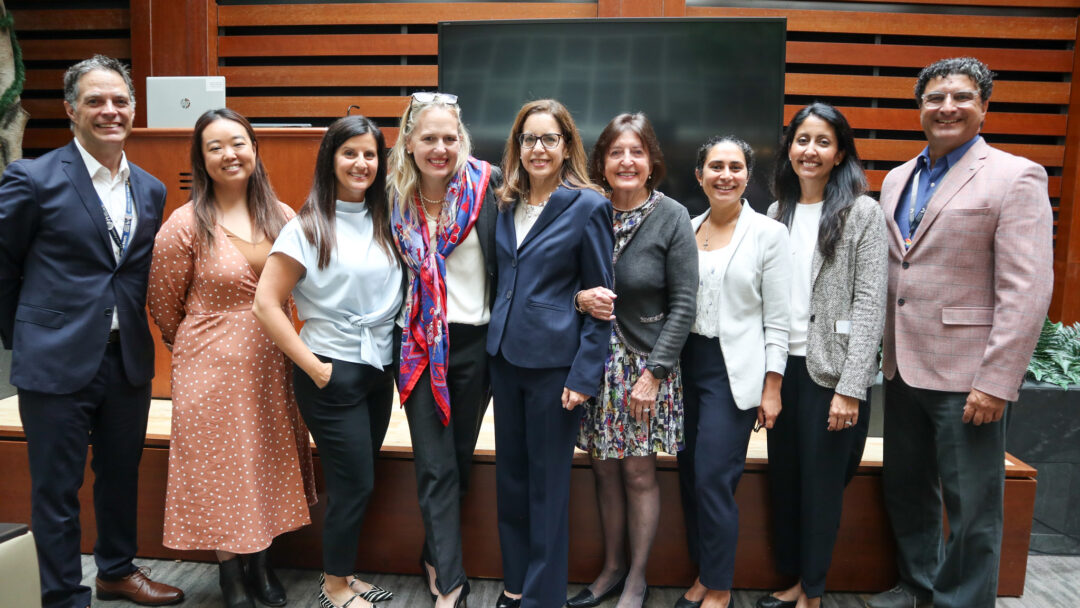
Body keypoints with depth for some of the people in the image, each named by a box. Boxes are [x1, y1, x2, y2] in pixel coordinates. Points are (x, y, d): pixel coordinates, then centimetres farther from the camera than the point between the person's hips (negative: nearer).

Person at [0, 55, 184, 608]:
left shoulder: (150, 190, 7)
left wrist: (131, 330, 10)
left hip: (129, 358, 5)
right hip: (57, 361, -5)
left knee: (121, 474, 19)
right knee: (57, 489, 8)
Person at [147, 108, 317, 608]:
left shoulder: (281, 217, 0)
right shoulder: (186, 225, -11)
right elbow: (164, 305, 0)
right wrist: (198, 347, 12)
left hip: (272, 364, 4)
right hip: (213, 368, -3)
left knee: (268, 460, 13)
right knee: (219, 465, 8)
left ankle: (259, 559, 33)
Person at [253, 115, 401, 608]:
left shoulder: (385, 222, 7)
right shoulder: (308, 226, -11)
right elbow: (265, 305, -14)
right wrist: (314, 368, -14)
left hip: (379, 368, 6)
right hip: (333, 373, -5)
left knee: (357, 483, 14)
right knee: (355, 484, 2)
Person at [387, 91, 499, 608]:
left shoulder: (485, 187, -7)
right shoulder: (395, 197, 0)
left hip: (475, 341, 0)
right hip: (419, 344, 1)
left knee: (460, 458, 14)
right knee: (436, 466, 1)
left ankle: (437, 556, 37)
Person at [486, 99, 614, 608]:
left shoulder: (588, 207, -8)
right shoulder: (506, 204, 8)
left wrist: (584, 375, -13)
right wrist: (495, 340, 10)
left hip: (554, 362, -6)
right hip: (505, 356, 6)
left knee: (548, 484, 6)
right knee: (510, 474, 15)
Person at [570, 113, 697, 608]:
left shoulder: (672, 217, -7)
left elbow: (683, 305, -8)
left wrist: (654, 373, -12)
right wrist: (579, 299, -15)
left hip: (647, 363, -3)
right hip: (594, 362, 3)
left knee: (639, 473, 5)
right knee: (605, 470, 12)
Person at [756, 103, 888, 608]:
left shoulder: (862, 212, -5)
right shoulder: (778, 212, 9)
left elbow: (870, 303, -10)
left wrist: (850, 387, -15)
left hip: (830, 370, -5)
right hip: (782, 365, 5)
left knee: (821, 483, 7)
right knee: (783, 479, 13)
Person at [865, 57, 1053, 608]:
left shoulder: (1015, 177, -8)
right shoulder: (897, 179, 12)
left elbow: (1027, 292, -14)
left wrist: (996, 382, -18)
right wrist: (885, 352, 11)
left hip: (964, 375, -6)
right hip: (903, 367, 7)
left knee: (971, 505, 6)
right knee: (905, 487, 19)